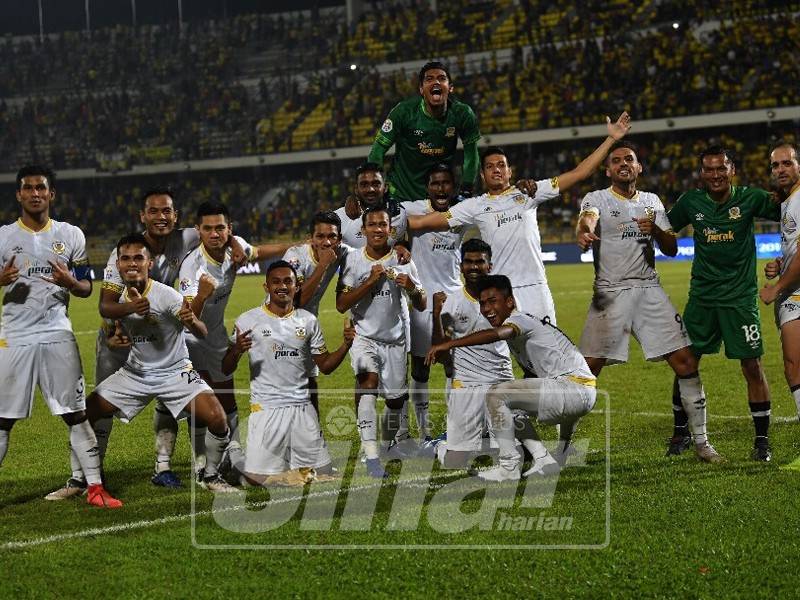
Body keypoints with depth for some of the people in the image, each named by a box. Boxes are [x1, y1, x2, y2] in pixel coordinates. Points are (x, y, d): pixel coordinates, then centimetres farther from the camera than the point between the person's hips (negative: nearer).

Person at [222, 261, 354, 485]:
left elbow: (325, 365, 13)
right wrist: (236, 351, -22)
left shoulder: (308, 321, 8)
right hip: (265, 408, -3)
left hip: (302, 408, 3)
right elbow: (225, 371, -1)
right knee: (257, 479, -10)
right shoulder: (247, 321, -2)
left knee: (322, 473, 1)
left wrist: (346, 345, -4)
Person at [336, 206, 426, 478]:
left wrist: (411, 287, -23)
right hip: (364, 336, -2)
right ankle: (371, 456, -35)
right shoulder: (353, 260, -4)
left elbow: (421, 306, 0)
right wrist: (370, 281, -20)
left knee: (396, 398, 10)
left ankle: (389, 445, 41)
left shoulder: (403, 260, -2)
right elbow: (341, 305, -10)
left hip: (395, 338, 3)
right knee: (368, 380, -28)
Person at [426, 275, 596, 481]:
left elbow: (497, 334, -34)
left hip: (578, 390, -10)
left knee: (496, 394, -15)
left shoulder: (520, 319, -10)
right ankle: (545, 461, 13)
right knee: (508, 408, 23)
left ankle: (509, 465, -12)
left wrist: (448, 344, -38)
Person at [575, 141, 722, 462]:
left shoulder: (651, 202, 14)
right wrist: (584, 233, -49)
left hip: (649, 290, 4)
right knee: (587, 369, -7)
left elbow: (671, 248, 11)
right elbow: (587, 219, -24)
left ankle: (701, 441, 9)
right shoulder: (597, 198, 0)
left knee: (685, 361, -2)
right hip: (609, 293, -4)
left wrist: (656, 229, -11)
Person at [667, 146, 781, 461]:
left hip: (740, 296, -3)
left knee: (752, 365, -4)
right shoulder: (690, 202, 1)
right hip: (701, 296, 3)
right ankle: (681, 431, 22)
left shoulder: (749, 198, -7)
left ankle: (762, 438, 8)